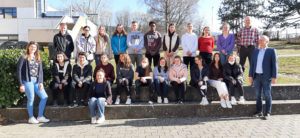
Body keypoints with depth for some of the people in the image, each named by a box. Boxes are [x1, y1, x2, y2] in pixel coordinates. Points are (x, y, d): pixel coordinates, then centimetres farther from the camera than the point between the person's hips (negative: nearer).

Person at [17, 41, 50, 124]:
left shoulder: (38, 59, 17)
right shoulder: (24, 58, 1)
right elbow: (19, 71, -4)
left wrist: (41, 82, 1)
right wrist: (21, 84, -10)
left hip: (36, 81, 5)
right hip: (28, 80, -5)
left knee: (44, 97, -1)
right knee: (31, 98, -7)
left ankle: (40, 117, 10)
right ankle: (31, 118, 9)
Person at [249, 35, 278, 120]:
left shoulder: (271, 51, 0)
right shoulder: (255, 52, 13)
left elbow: (274, 64, -5)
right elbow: (252, 64, 13)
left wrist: (274, 77, -11)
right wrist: (250, 76, 6)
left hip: (266, 77, -4)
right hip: (256, 76, 4)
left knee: (267, 95, 0)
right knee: (258, 95, 8)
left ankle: (267, 113, 8)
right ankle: (259, 112, 17)